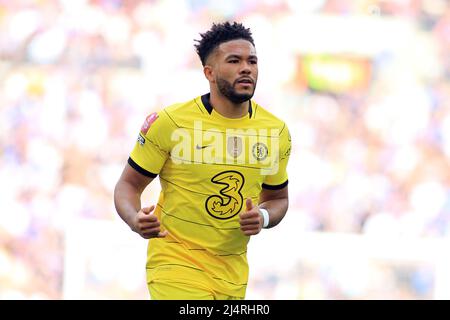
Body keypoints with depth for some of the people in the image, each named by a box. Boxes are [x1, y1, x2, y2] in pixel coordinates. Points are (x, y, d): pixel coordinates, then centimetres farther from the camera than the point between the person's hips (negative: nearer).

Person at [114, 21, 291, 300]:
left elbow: (278, 198, 16)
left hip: (233, 275, 5)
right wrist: (135, 220, -25)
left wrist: (264, 217, -8)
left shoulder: (276, 132, 2)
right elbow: (129, 185, -3)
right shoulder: (169, 122, -11)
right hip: (175, 264, -5)